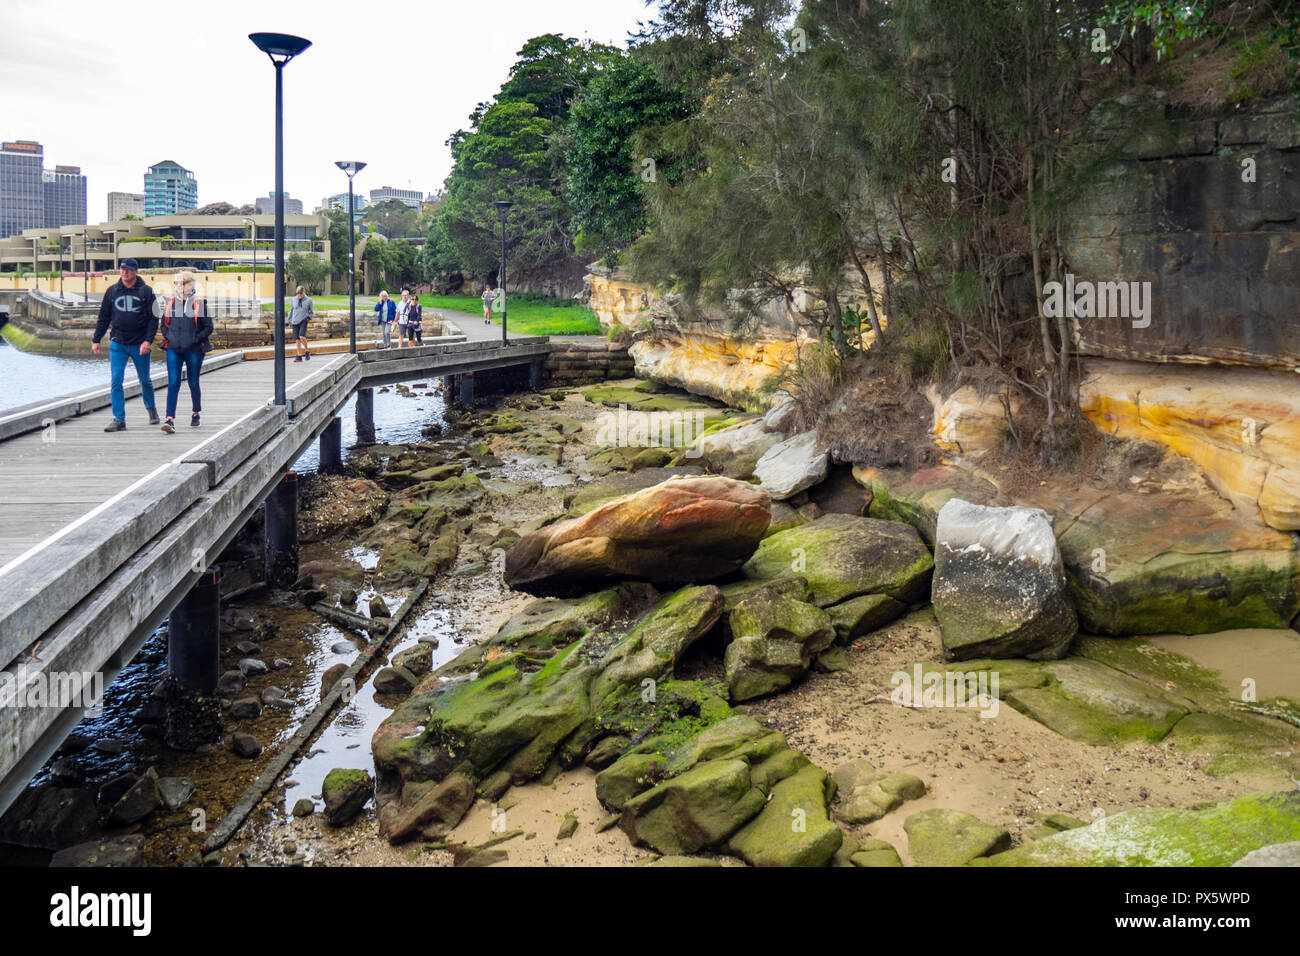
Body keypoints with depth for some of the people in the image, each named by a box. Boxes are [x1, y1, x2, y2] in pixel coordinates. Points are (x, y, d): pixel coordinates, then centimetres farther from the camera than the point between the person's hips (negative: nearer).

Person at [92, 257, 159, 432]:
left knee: (145, 380, 13)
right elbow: (103, 318, 12)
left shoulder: (146, 292, -1)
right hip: (117, 344, 2)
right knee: (115, 382, -7)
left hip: (140, 345, -2)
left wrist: (148, 340, -14)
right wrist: (96, 340, 9)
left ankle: (151, 409, 37)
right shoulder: (112, 291, 7)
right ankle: (119, 419, -5)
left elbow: (153, 318, -3)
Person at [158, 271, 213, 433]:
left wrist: (195, 339, -11)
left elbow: (208, 327, 0)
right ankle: (170, 420, -14)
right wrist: (169, 338, 1)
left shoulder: (199, 303, -1)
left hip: (194, 350, -2)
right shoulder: (170, 303, 9)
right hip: (174, 350, 2)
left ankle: (195, 414, 31)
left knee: (193, 383, 9)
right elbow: (164, 325, 19)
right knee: (173, 383, -8)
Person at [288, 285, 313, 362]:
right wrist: (288, 321, 17)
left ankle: (307, 352, -2)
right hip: (295, 321, 3)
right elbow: (291, 311, 18)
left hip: (303, 321, -3)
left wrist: (309, 317, -7)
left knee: (302, 336, -23)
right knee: (297, 339, 0)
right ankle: (299, 356, 5)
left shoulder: (308, 300, 1)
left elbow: (311, 312, 12)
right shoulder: (294, 300, 7)